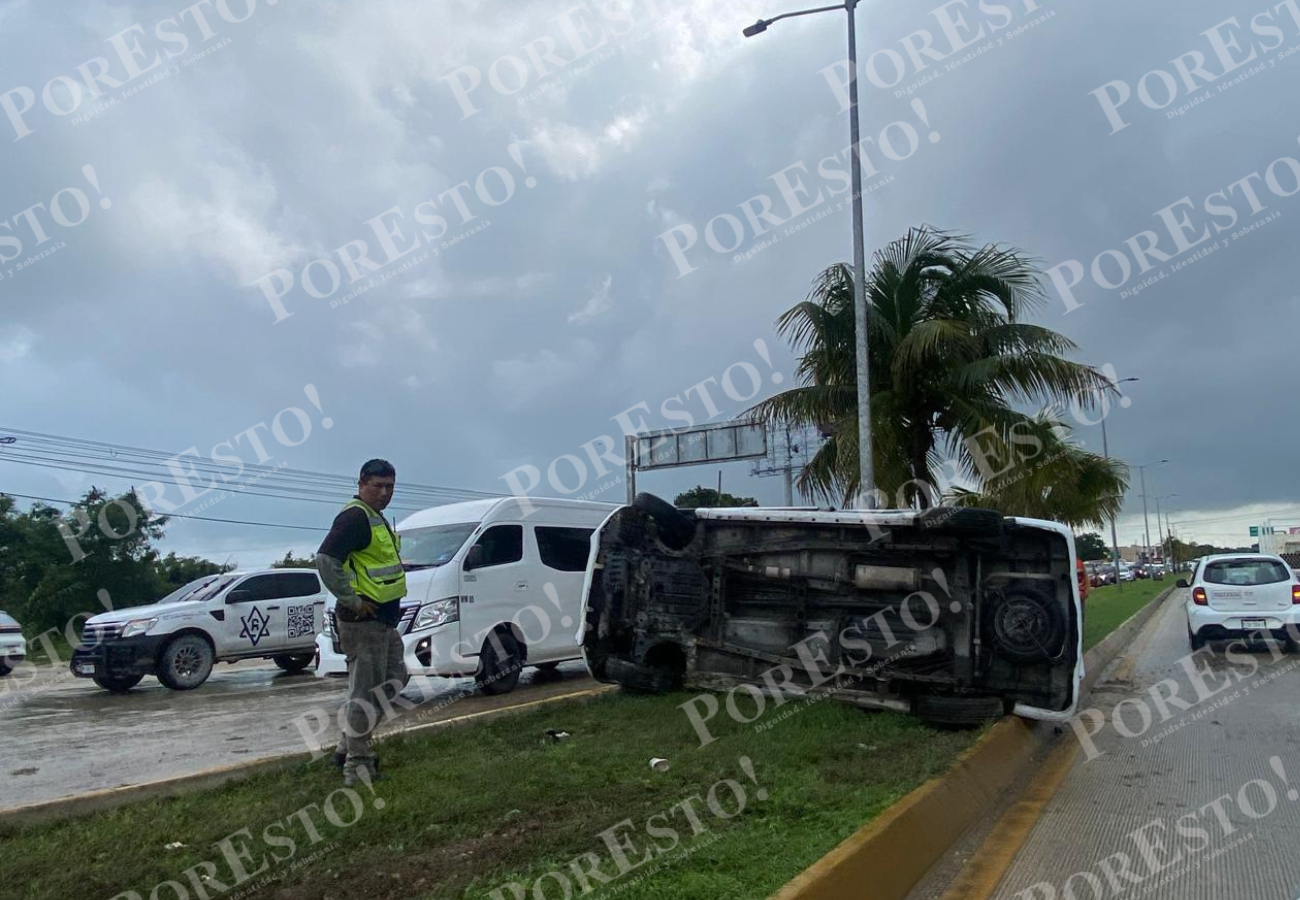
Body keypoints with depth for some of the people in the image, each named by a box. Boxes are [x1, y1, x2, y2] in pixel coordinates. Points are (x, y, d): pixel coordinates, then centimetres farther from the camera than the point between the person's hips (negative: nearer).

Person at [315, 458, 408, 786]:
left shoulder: (376, 518, 16)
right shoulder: (355, 517, -16)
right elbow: (325, 560, -27)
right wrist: (353, 601, -22)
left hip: (383, 620, 11)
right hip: (363, 622, -11)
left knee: (393, 681, 19)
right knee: (366, 692, -3)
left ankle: (347, 747, 27)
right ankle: (356, 764, 8)